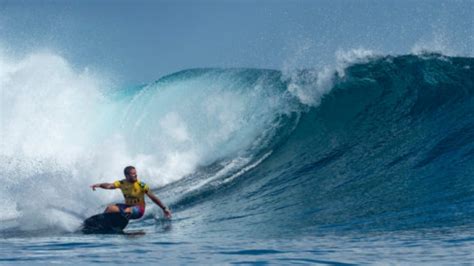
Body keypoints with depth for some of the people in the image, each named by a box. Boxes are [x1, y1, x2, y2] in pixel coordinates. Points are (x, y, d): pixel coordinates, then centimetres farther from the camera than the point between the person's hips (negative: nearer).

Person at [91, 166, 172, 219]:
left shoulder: (141, 185, -17)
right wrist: (99, 185, -39)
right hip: (128, 206, 5)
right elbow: (110, 185, -19)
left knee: (127, 210, -35)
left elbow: (153, 198, -15)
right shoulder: (122, 183, -6)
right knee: (110, 207, -13)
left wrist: (164, 208, -15)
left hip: (139, 209, -5)